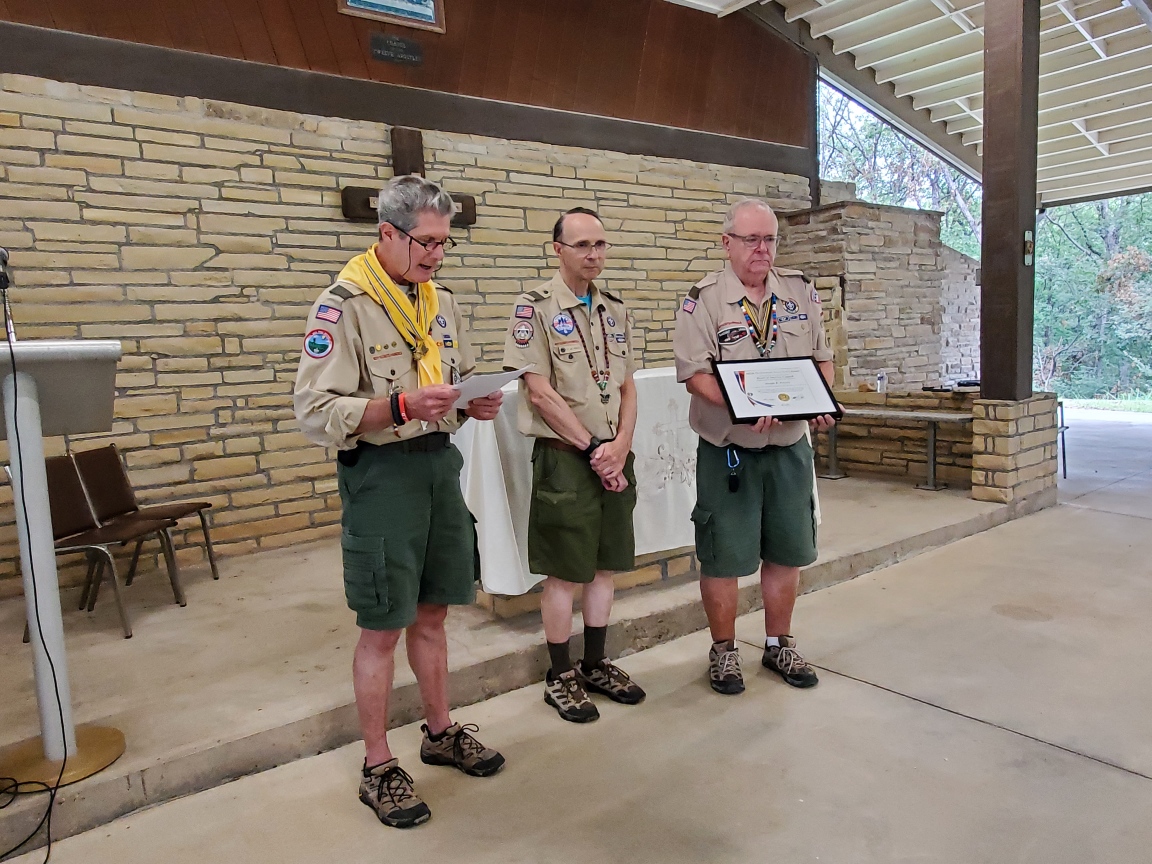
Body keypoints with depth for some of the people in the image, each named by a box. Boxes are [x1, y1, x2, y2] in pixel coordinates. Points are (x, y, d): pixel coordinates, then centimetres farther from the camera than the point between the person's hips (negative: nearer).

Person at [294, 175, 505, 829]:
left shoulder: (441, 302, 11)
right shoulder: (343, 306, -12)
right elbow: (315, 412, -18)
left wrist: (476, 402, -1)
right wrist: (401, 407, -28)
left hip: (440, 461, 7)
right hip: (380, 471, -6)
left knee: (433, 612, 18)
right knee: (383, 627, 4)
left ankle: (441, 732, 36)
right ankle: (379, 767, 21)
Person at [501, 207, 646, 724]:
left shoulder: (615, 310, 12)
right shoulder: (536, 308, -6)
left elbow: (628, 387, 11)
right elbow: (540, 393, -13)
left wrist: (620, 445, -5)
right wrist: (592, 449, -13)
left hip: (614, 456, 6)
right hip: (564, 457, -6)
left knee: (606, 564, 12)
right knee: (564, 571, 2)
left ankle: (596, 665, 27)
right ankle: (561, 676, 17)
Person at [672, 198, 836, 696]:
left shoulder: (801, 293, 8)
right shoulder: (704, 299, -6)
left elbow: (822, 358, 13)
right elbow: (694, 373, -13)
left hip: (790, 448, 4)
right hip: (728, 451, -4)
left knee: (787, 552, 13)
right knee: (723, 556, 3)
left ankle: (779, 644, 32)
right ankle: (723, 650, 23)